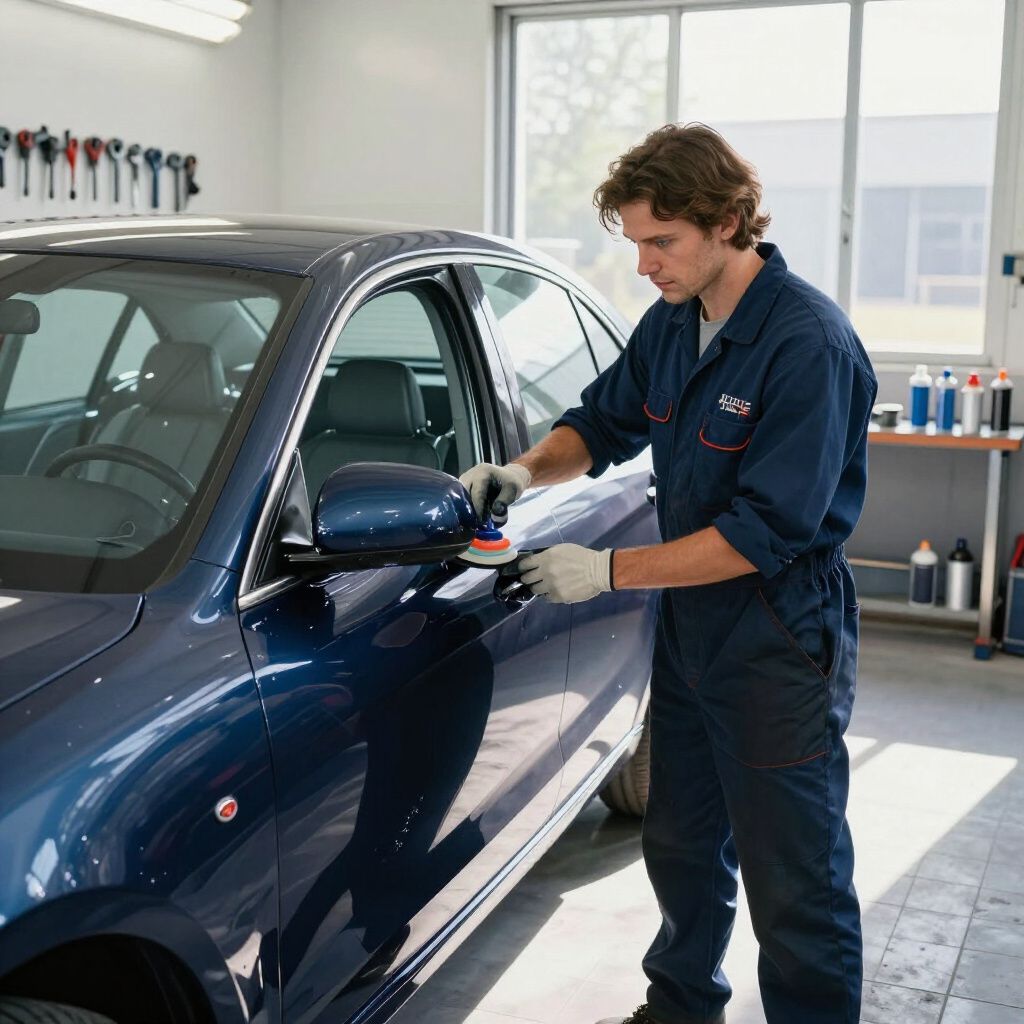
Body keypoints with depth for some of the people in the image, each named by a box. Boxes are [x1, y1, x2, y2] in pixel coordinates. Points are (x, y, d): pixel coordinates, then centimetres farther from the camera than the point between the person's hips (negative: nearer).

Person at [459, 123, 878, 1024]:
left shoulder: (808, 343, -23)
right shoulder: (671, 324, 3)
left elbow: (768, 530, -25)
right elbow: (603, 422, 17)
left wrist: (611, 571, -22)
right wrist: (527, 471, -4)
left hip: (778, 653, -8)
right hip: (688, 632, 8)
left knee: (796, 885, 3)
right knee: (682, 850, 24)